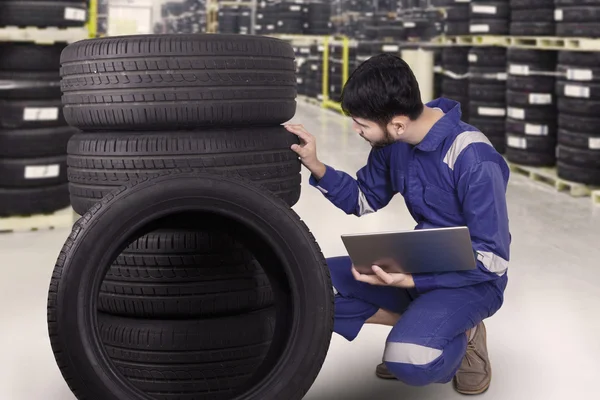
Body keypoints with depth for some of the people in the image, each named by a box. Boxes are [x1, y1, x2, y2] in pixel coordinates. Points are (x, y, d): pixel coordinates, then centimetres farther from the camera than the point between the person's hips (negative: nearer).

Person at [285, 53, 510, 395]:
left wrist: (410, 280, -33)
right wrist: (316, 167, -7)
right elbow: (364, 201, 11)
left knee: (410, 361, -33)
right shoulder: (393, 142, -6)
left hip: (471, 277, -7)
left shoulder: (473, 160, -26)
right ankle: (420, 324, 0)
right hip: (418, 262, 7)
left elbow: (492, 259, -23)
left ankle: (461, 335, 0)